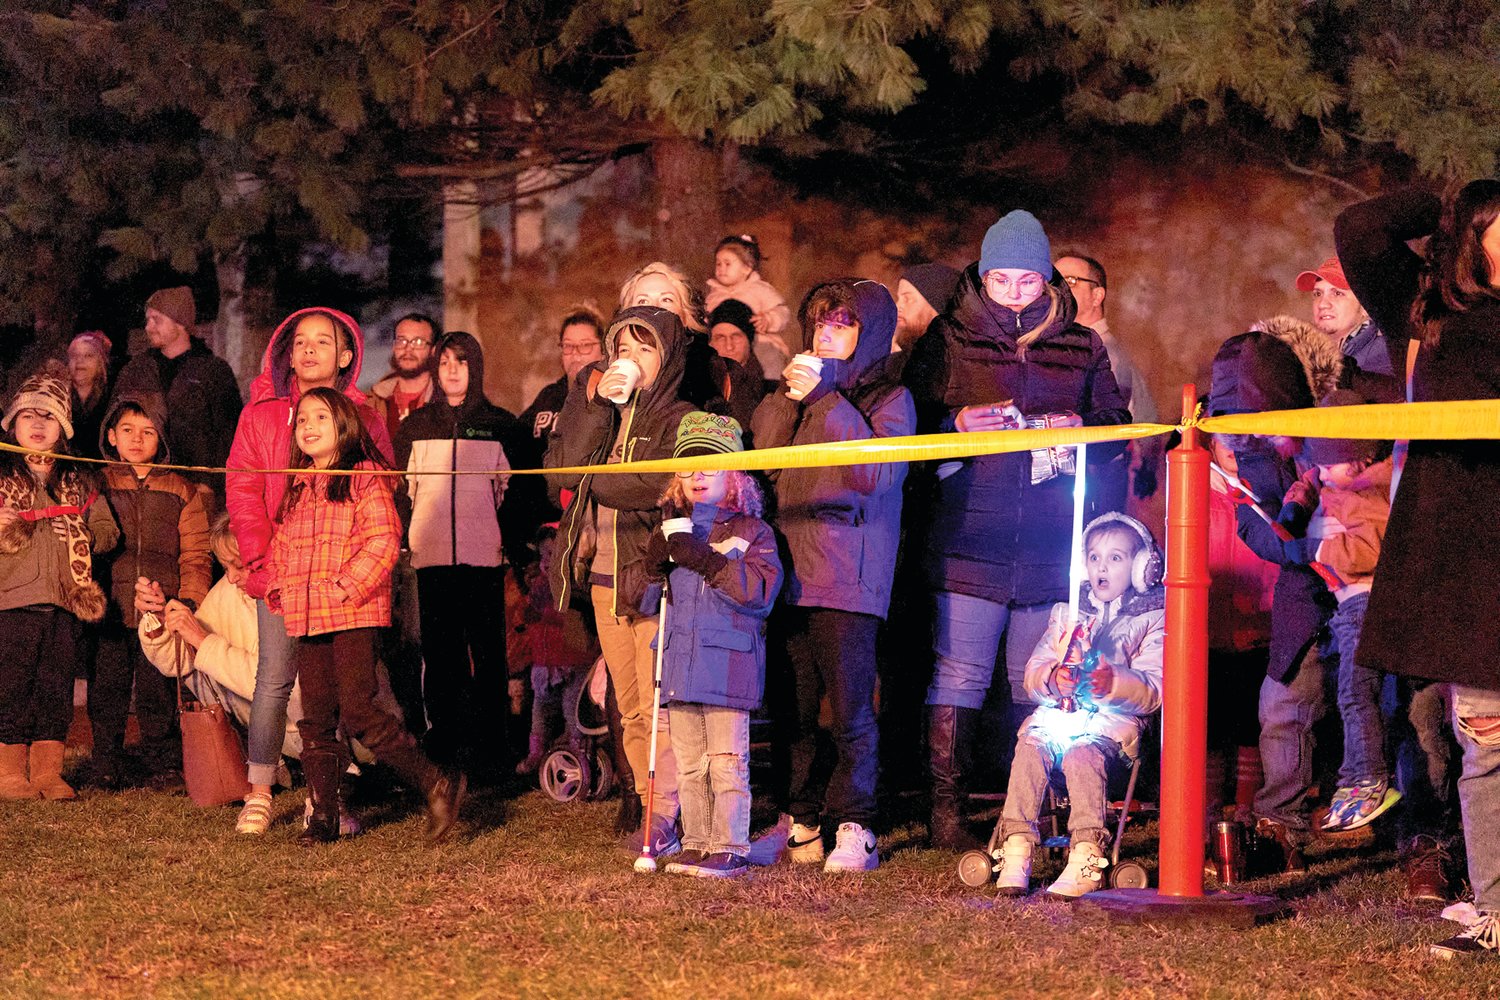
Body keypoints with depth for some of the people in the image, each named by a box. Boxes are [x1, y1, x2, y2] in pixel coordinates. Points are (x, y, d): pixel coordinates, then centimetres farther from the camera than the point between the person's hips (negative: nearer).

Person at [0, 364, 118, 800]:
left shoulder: (79, 482, 16)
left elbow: (106, 530, 17)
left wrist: (82, 537, -3)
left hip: (65, 600, 3)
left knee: (56, 687, 4)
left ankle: (48, 772, 11)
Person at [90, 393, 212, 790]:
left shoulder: (182, 493, 10)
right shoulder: (98, 487, 11)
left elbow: (195, 557, 8)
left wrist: (187, 601, -6)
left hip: (163, 614, -1)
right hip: (108, 612, 1)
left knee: (158, 695, -1)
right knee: (106, 693, 2)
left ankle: (164, 767, 9)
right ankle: (106, 768, 12)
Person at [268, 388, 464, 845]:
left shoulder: (364, 477, -4)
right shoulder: (297, 487, 17)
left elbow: (383, 541, -12)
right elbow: (281, 545, 24)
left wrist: (350, 585, -20)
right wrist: (276, 586, 7)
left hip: (354, 614, -7)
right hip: (307, 618, 7)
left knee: (356, 711, -14)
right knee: (316, 719, 6)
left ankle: (436, 782, -5)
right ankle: (323, 815, 11)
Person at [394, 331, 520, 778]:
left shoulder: (500, 426, 7)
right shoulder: (416, 427, 12)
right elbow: (401, 489, 13)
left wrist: (512, 543, -2)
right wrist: (404, 539, 1)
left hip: (484, 557, -2)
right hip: (432, 557, 2)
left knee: (488, 653, -2)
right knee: (439, 653, 3)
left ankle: (488, 748, 2)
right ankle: (444, 744, 8)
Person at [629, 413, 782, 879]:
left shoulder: (751, 531, 0)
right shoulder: (675, 529, 17)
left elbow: (761, 588, -14)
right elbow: (648, 584, 18)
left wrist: (705, 560, -20)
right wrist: (663, 546, -1)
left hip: (727, 663, -6)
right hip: (681, 663, 6)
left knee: (727, 761, -5)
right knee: (688, 762, 10)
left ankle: (730, 848, -1)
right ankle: (696, 844, 18)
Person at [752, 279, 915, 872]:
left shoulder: (889, 399, 3)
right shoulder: (803, 392, 20)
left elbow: (876, 472, -13)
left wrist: (828, 399, -16)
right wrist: (789, 397, -3)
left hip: (849, 576, -5)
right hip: (791, 572, 5)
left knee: (849, 707, -7)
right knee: (794, 707, 5)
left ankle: (854, 827, -1)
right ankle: (802, 818, 14)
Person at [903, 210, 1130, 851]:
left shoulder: (1083, 348, 13)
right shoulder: (948, 339, 8)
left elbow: (1117, 432, 15)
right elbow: (908, 423, 8)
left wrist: (1079, 430, -7)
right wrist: (957, 425, -12)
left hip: (1051, 544, 2)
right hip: (969, 539, -2)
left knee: (1039, 683, 4)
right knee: (960, 674, -5)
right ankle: (944, 810, 0)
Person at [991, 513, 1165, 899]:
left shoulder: (1152, 619, 9)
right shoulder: (1066, 612, 21)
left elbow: (1152, 690, -4)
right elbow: (1033, 672, 12)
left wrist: (1113, 682, -24)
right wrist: (1052, 678, -13)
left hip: (1114, 720, -4)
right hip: (1058, 711, 4)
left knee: (1083, 754, -35)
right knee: (1029, 748, -28)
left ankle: (1086, 856, -42)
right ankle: (1016, 852, -35)